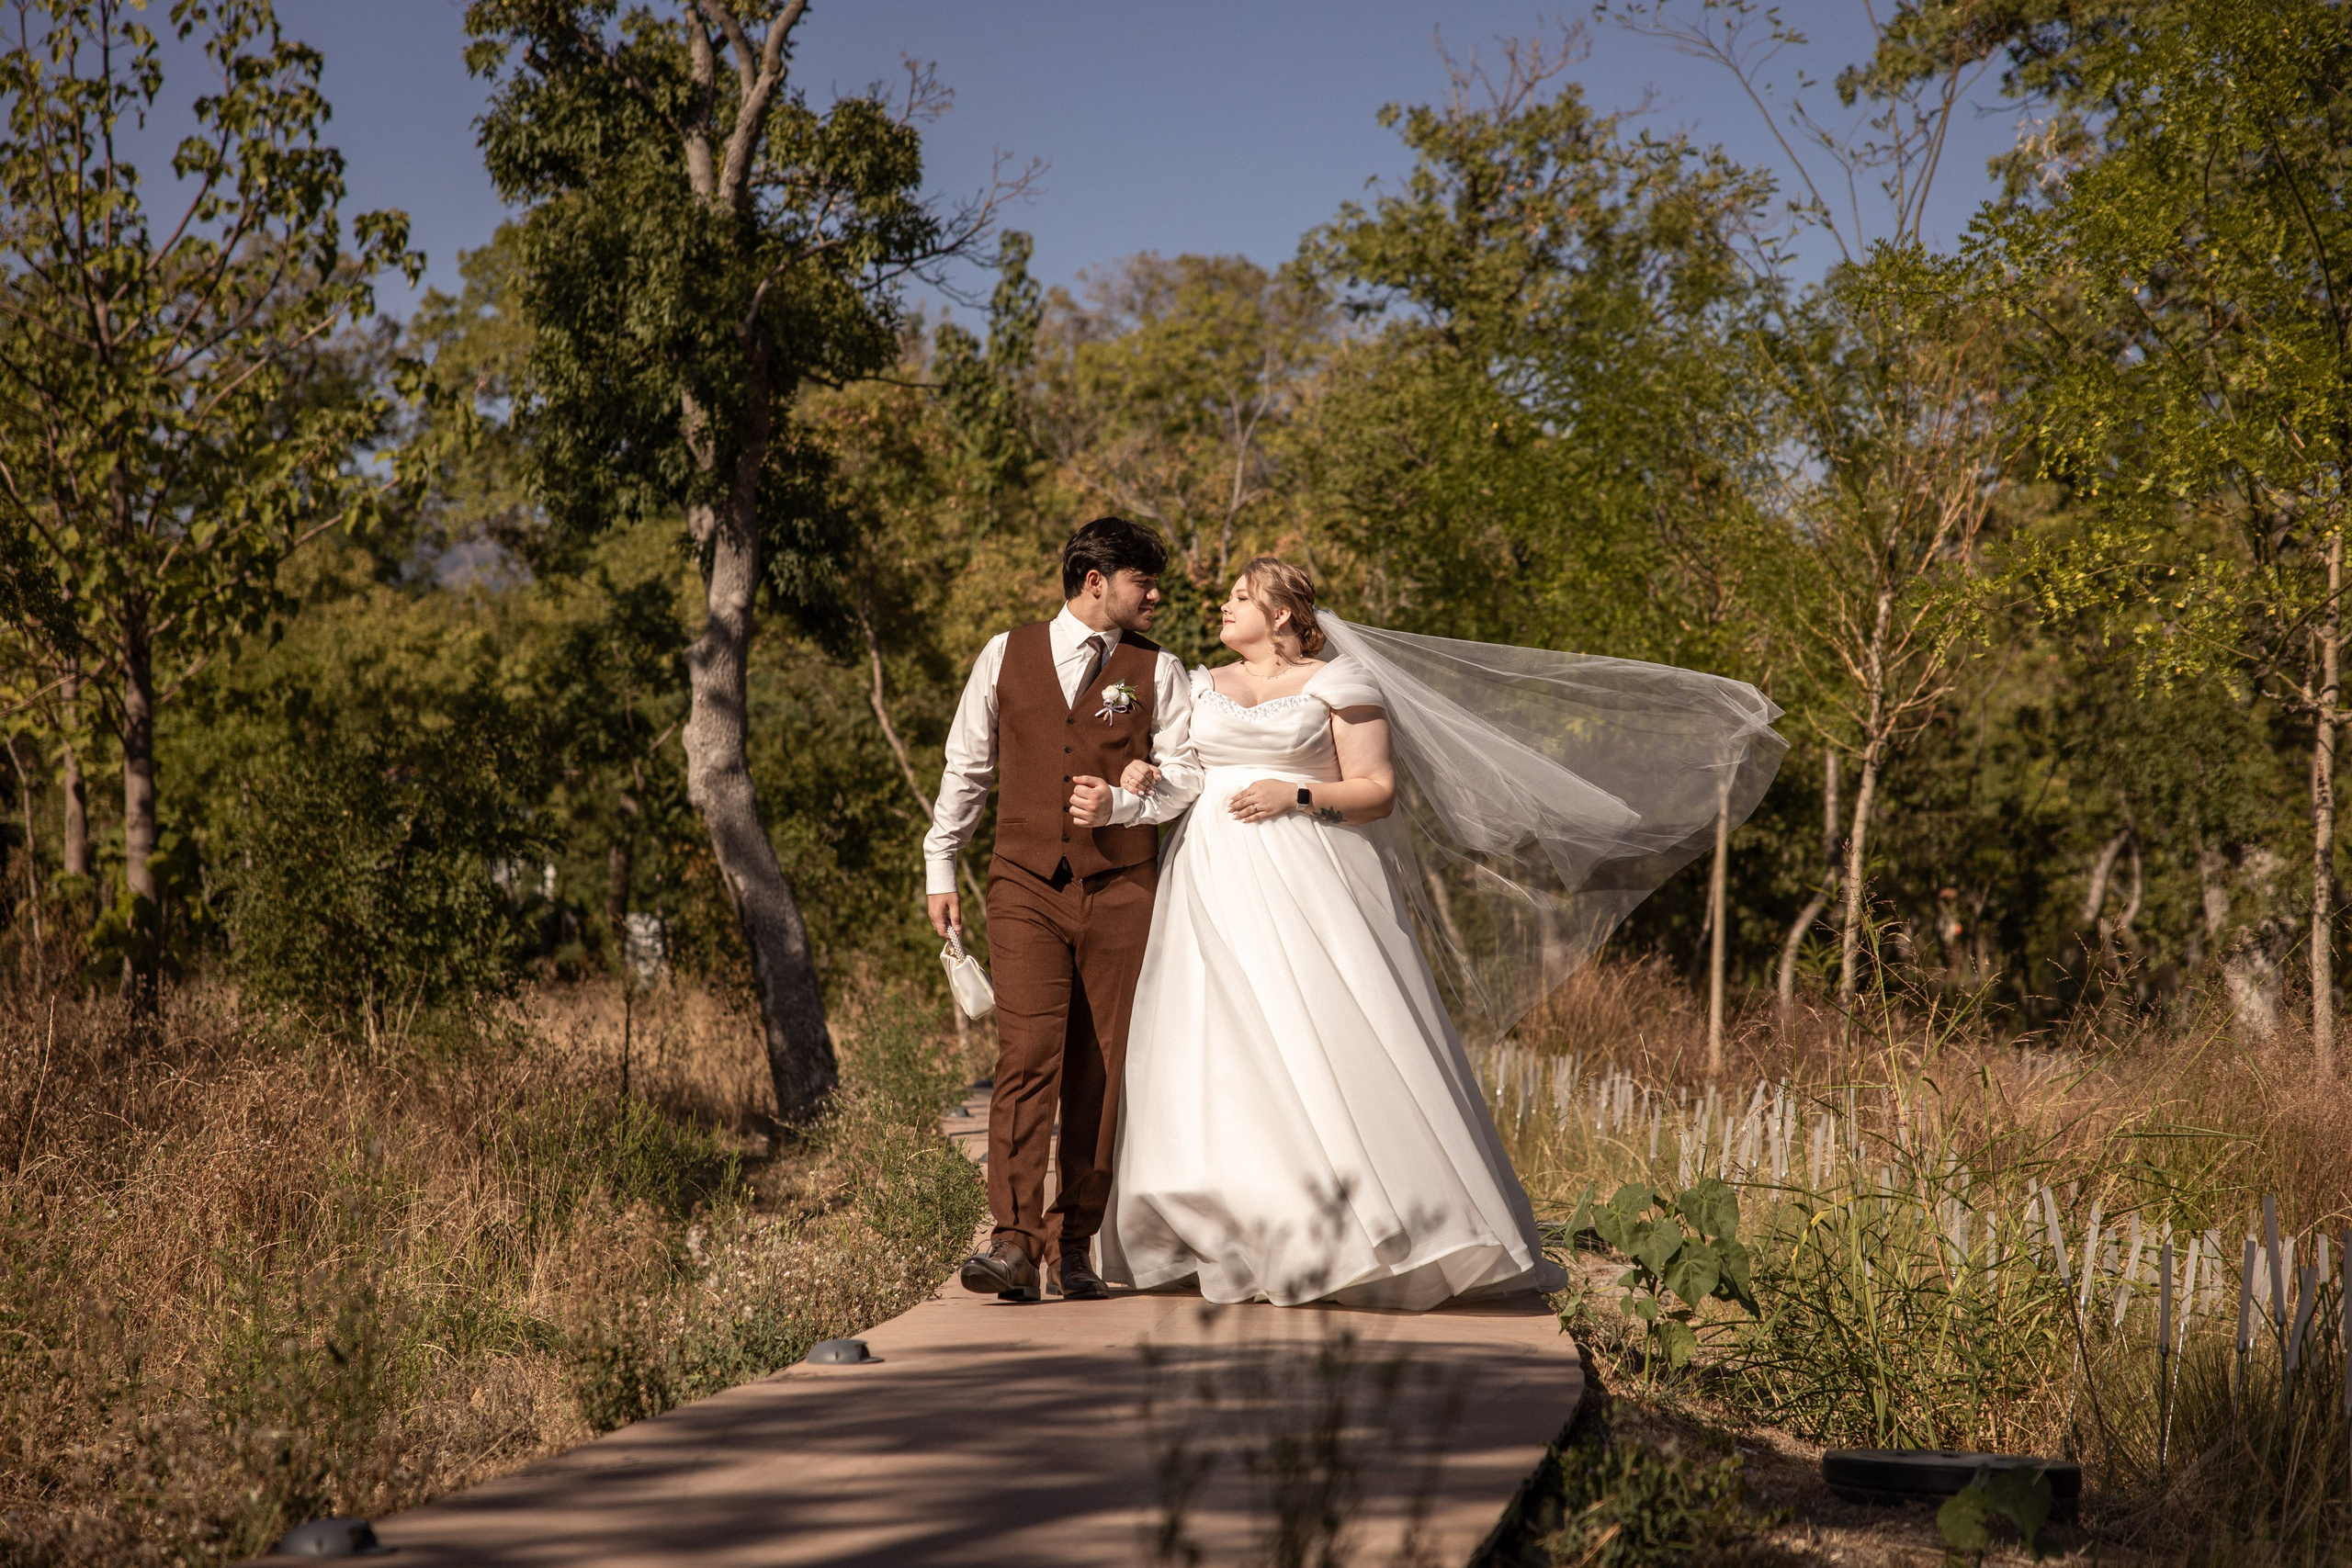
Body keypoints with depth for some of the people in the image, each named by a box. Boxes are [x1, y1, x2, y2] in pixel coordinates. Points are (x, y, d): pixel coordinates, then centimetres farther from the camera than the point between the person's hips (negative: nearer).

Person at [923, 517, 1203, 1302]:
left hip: (1120, 891, 1)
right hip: (1026, 885, -1)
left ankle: (1073, 1245, 10)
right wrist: (940, 867, 12)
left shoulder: (1157, 670, 9)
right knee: (1027, 1057, -13)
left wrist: (1120, 803, -13)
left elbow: (1185, 777, 5)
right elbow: (967, 766, 14)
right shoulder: (1007, 655, 9)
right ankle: (1014, 1242, -17)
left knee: (1101, 1073, 2)